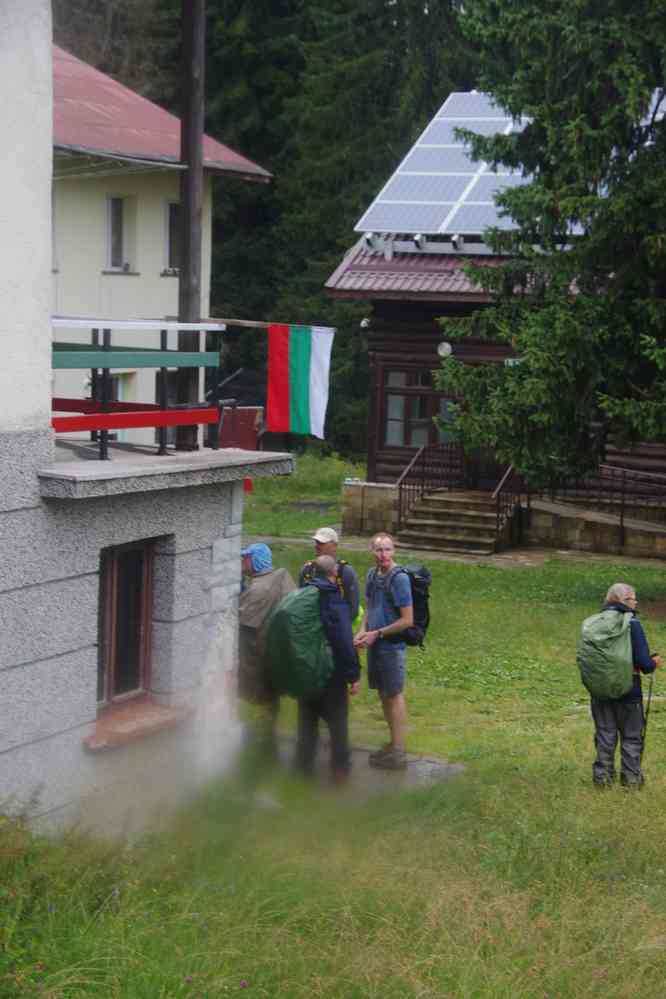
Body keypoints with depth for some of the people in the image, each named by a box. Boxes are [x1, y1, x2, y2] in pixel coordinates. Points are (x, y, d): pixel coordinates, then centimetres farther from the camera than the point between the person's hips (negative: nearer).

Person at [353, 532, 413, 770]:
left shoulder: (399, 578, -18)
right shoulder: (372, 575, 5)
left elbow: (407, 620, -18)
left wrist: (376, 634, -15)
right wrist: (362, 631, 0)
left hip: (392, 646, -7)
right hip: (374, 645, 7)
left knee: (394, 696, 1)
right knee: (383, 694, 15)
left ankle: (398, 752, 10)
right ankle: (393, 744, 28)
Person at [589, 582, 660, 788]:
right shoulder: (632, 624, -15)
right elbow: (643, 661, -19)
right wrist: (654, 663, 4)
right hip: (628, 689, -4)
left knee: (605, 734, 15)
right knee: (631, 736, 11)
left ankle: (603, 775, 19)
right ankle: (631, 777, 16)